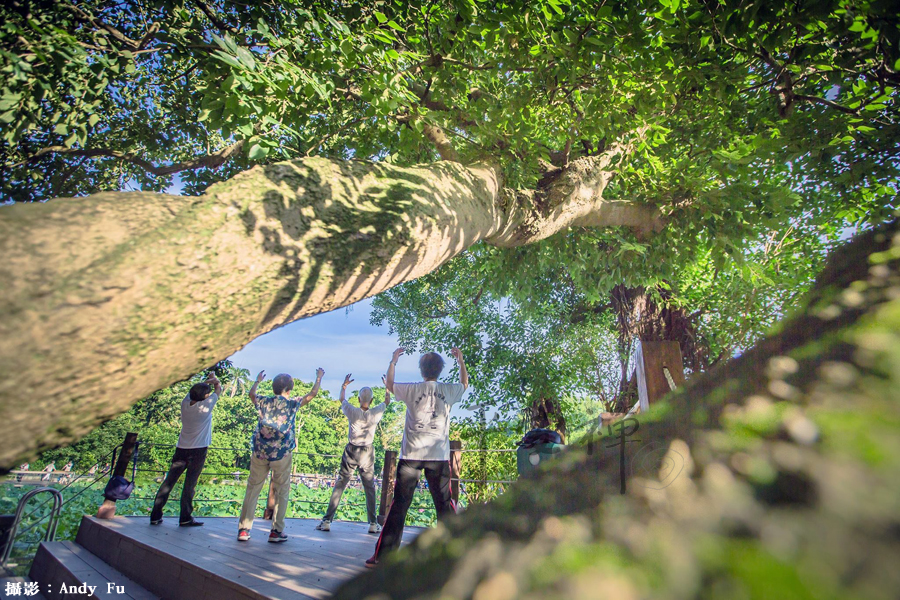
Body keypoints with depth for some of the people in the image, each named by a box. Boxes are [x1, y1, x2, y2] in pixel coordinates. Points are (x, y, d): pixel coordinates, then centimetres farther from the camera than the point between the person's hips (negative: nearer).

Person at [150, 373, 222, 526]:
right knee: (190, 484, 1)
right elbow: (219, 389, 0)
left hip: (181, 449, 5)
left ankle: (155, 515, 14)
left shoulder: (185, 403, -1)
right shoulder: (206, 405, -14)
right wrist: (214, 380, 18)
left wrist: (207, 381, 21)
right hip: (198, 450, -5)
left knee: (169, 481, 10)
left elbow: (194, 391, 20)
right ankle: (185, 518, 7)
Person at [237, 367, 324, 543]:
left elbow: (251, 393, 24)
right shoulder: (292, 404, -5)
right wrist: (319, 377, 21)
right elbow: (312, 393, 6)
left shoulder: (263, 402, 2)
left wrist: (258, 380, 41)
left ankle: (244, 529, 13)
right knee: (282, 492, 8)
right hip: (282, 454, -3)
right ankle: (276, 531, 9)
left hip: (260, 452, 3)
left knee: (253, 489, 11)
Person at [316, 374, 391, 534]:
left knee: (339, 485, 7)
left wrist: (344, 385, 25)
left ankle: (327, 521, 9)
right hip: (367, 453, 0)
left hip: (351, 452, 0)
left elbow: (342, 399, 9)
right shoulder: (375, 413, -10)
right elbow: (387, 401, 11)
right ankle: (373, 524, 13)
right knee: (370, 488, 9)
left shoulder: (353, 412, -12)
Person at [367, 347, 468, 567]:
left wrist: (393, 361, 28)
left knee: (399, 504, 4)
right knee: (445, 505, 10)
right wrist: (461, 360, 35)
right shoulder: (448, 390, 2)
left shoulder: (412, 390, -2)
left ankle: (383, 555, 9)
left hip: (411, 455, -1)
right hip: (439, 456, 1)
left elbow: (388, 384, 18)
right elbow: (465, 383, 25)